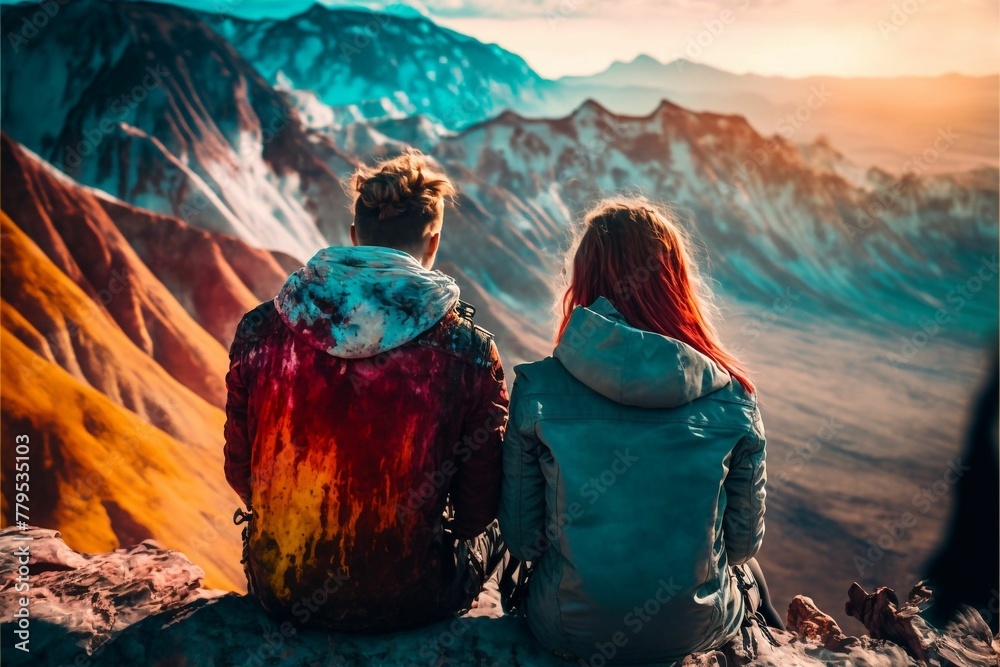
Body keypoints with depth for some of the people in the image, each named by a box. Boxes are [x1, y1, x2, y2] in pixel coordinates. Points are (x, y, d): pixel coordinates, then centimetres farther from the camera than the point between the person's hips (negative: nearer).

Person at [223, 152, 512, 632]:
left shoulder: (260, 331, -10)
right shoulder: (469, 352, -17)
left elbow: (240, 472, 2)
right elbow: (477, 510, -7)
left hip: (280, 593, 3)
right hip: (406, 602, -3)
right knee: (499, 526, 28)